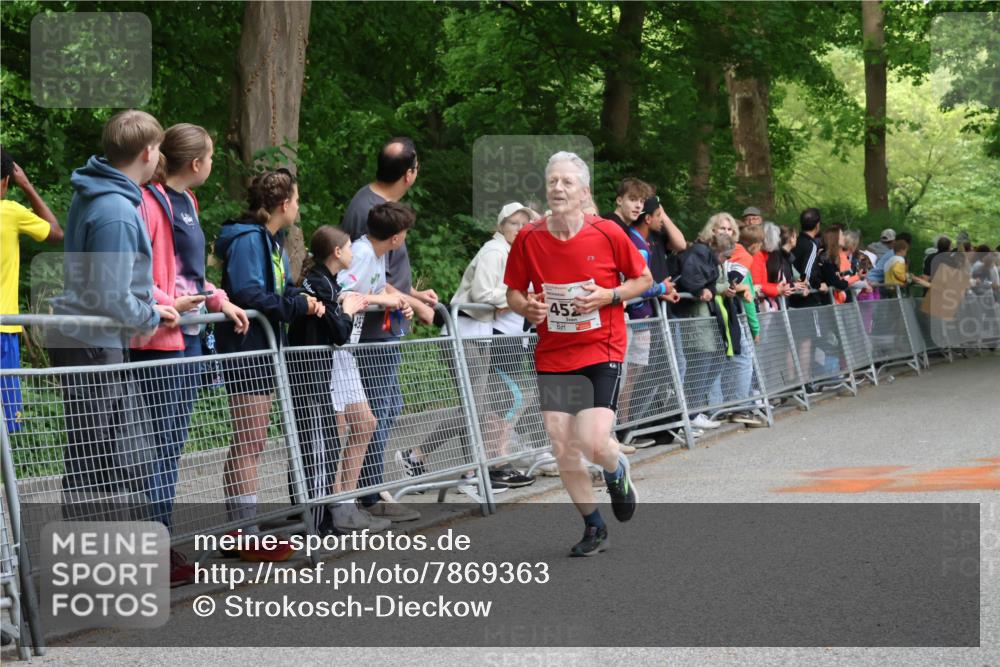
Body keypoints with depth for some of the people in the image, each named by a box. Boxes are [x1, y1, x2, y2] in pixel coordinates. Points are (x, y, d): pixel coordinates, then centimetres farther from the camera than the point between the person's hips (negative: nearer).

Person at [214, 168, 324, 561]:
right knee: (249, 443, -8)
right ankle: (247, 536, -6)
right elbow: (248, 294, -25)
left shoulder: (271, 240, 16)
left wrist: (305, 301, -2)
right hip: (245, 349, -11)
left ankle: (241, 529, 19)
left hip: (263, 350, 11)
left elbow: (281, 291, 18)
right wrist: (298, 306, -18)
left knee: (252, 443, 13)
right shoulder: (247, 239, -15)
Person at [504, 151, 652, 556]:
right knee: (562, 449, 0)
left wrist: (609, 296, -12)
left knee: (593, 442, -16)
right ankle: (594, 528, 20)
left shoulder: (607, 234, -7)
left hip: (602, 351, -3)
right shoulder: (528, 239, -2)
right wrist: (527, 307, -13)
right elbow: (513, 292, 10)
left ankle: (617, 472, 22)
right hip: (552, 356, 3)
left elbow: (644, 279, 5)